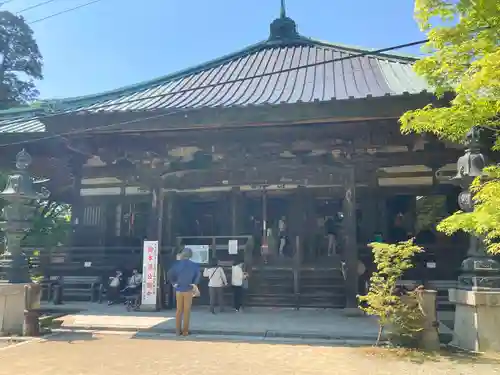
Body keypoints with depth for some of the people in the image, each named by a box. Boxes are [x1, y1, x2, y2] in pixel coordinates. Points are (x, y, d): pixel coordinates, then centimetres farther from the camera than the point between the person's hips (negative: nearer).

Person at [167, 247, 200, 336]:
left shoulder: (177, 263, 0)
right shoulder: (194, 265, -3)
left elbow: (169, 274, -6)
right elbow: (197, 275, -7)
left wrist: (174, 283, 3)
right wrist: (194, 284, 4)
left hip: (179, 289, 2)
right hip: (188, 289, -2)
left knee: (179, 310, 10)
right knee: (186, 310, 3)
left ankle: (178, 330, 11)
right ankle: (185, 331, 2)